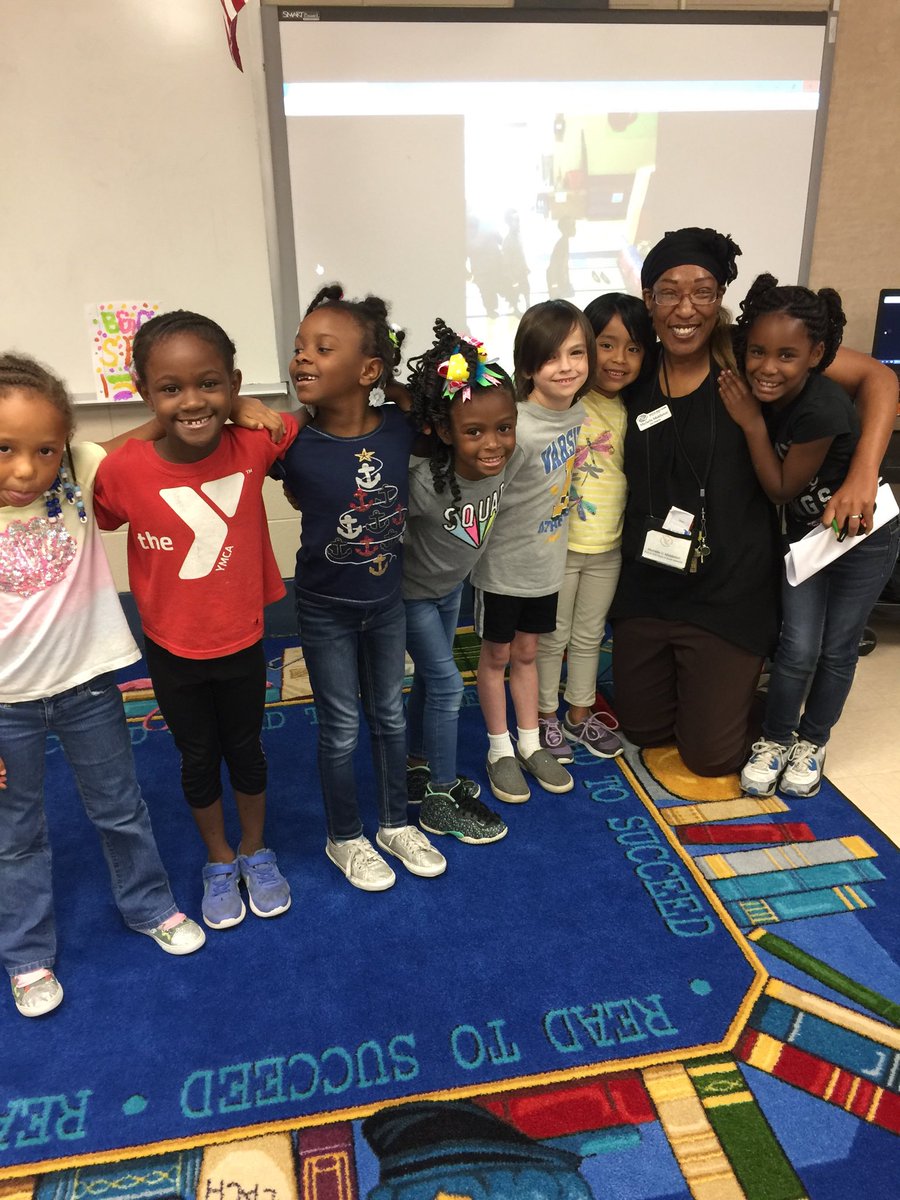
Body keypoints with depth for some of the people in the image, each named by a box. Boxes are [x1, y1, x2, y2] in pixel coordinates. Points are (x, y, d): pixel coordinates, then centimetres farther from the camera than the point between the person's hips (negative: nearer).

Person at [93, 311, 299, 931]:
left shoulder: (254, 445, -18)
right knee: (198, 759, 20)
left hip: (242, 642, 1)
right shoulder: (122, 471, -22)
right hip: (172, 652, 0)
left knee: (246, 750, 21)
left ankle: (256, 851, 46)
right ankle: (219, 859, 45)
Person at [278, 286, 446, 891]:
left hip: (387, 600, 3)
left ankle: (396, 824, 41)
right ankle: (345, 838, 36)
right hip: (325, 611, -2)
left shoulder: (400, 428, -14)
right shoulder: (295, 444, -21)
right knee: (342, 730, 12)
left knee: (390, 715, 19)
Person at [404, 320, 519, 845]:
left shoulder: (508, 459, -23)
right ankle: (441, 800, 18)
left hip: (452, 584, 6)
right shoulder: (424, 483, -39)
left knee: (430, 677, 20)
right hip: (410, 591, -6)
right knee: (447, 684, -1)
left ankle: (419, 766, 42)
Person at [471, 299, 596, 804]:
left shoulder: (579, 409, -6)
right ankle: (500, 750, 31)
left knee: (526, 651, 20)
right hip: (503, 565, -5)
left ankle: (531, 743, 36)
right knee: (497, 654, 13)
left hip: (546, 561, 6)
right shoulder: (517, 428, -28)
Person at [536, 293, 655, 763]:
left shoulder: (634, 412, 0)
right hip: (558, 544, -5)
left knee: (589, 636, 20)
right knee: (552, 637, 12)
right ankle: (546, 716, 31)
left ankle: (580, 715, 38)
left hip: (609, 547, 5)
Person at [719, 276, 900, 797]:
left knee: (837, 647, 8)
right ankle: (776, 738, 22)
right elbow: (776, 488, -5)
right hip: (806, 532, 4)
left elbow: (781, 489, -23)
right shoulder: (761, 393, -16)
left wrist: (752, 423, -28)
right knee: (798, 647, 1)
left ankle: (812, 741, 29)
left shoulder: (822, 409, -35)